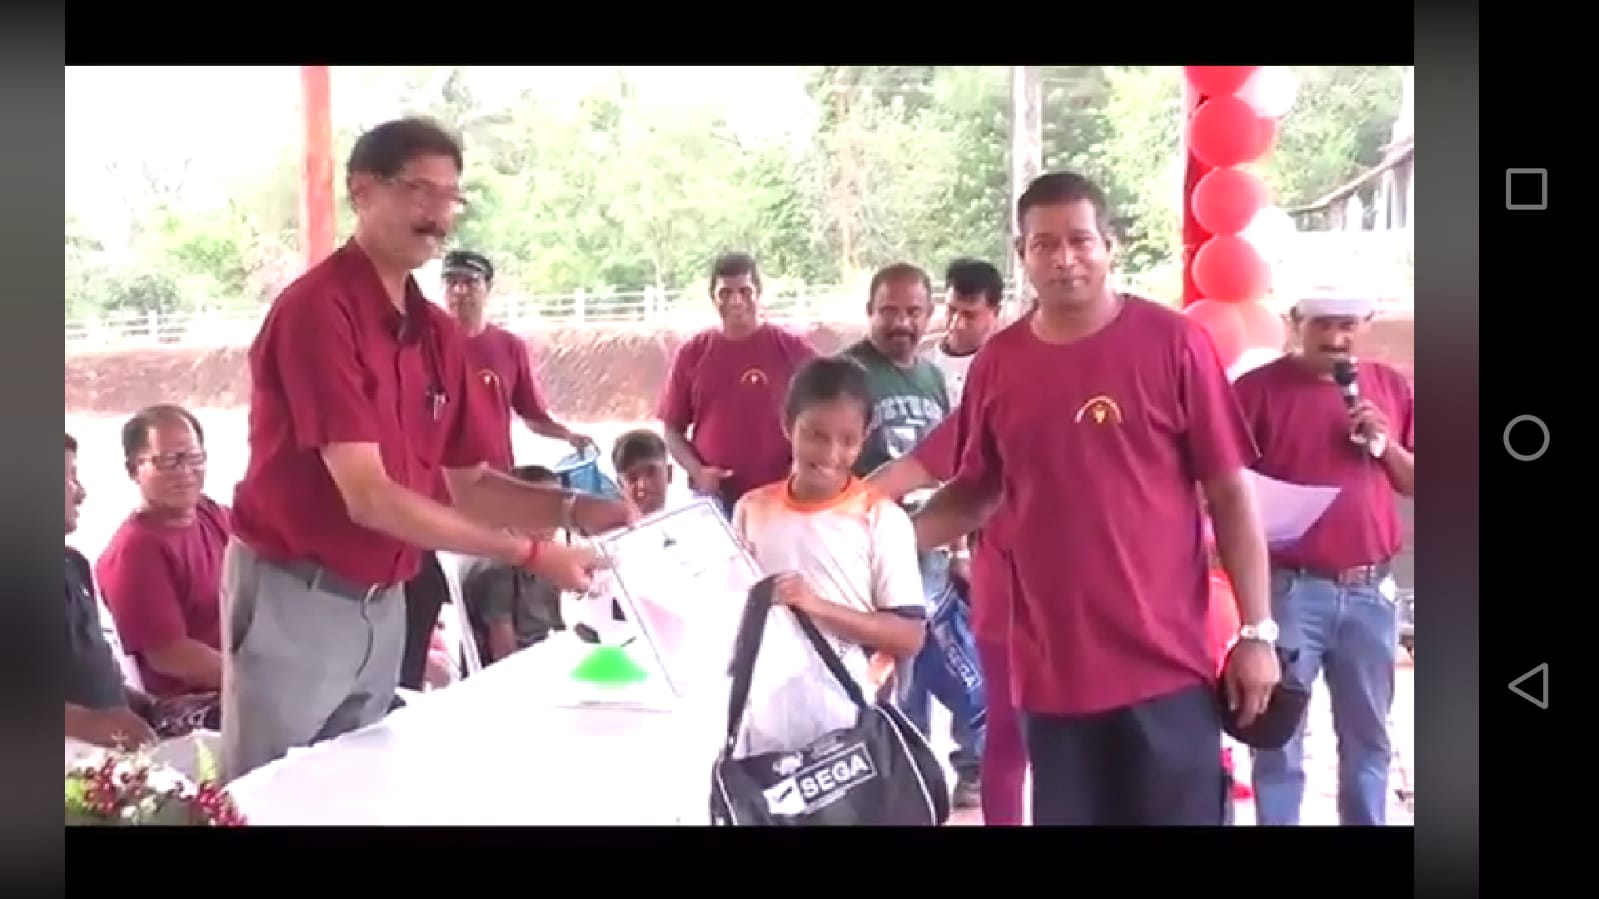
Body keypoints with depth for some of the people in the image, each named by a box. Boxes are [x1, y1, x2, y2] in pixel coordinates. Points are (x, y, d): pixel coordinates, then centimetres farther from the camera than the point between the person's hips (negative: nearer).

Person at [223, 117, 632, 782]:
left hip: (383, 602, 7)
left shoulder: (440, 332, 4)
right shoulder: (317, 309, -19)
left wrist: (572, 510, -12)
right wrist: (531, 555, -25)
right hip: (294, 597, -7)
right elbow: (368, 497, -24)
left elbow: (470, 484, 7)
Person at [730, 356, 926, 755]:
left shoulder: (881, 519, -7)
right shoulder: (752, 510, 5)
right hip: (764, 727, 4)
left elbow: (909, 637, -10)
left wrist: (817, 605, -20)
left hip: (850, 727, -3)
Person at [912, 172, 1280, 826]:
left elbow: (1230, 493, -4)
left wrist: (1257, 630, -5)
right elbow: (977, 492, 14)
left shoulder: (1173, 343, -6)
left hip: (1165, 665, -3)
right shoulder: (998, 362, 4)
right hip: (1050, 669, 3)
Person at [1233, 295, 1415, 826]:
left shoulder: (1390, 387, 10)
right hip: (1290, 589, -4)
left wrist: (1385, 443, -4)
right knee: (1279, 739, 1)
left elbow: (1413, 484, 14)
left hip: (1372, 591, 4)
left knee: (1368, 737, 14)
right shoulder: (1259, 388, -4)